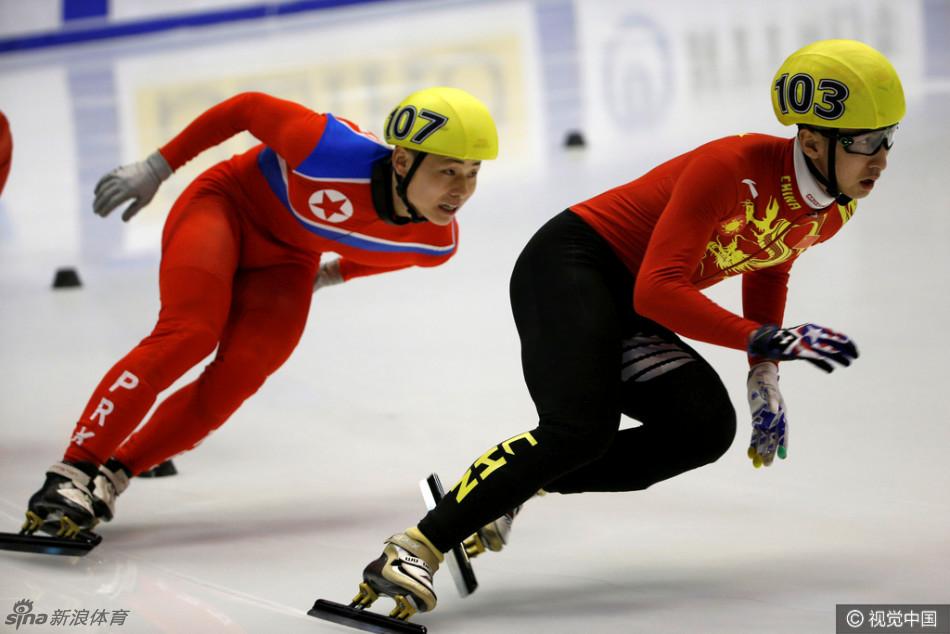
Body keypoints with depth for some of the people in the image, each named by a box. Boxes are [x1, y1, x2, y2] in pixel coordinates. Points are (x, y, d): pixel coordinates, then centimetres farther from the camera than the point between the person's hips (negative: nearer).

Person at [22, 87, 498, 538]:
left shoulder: (436, 242, -19)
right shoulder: (336, 152, -37)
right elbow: (249, 108, -20)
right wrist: (156, 168, -13)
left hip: (284, 261, 5)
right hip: (226, 206, -5)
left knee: (235, 379, -16)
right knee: (187, 334, -25)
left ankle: (111, 477, -6)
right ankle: (70, 474, -26)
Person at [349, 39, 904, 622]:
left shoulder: (834, 211, 0)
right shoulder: (734, 168, -26)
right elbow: (658, 290, -31)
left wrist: (764, 378, 13)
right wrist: (765, 339, -33)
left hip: (626, 311, 9)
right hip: (570, 267, -9)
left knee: (707, 427, -14)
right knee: (581, 429, -29)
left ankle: (506, 488, -6)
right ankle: (418, 548, -25)